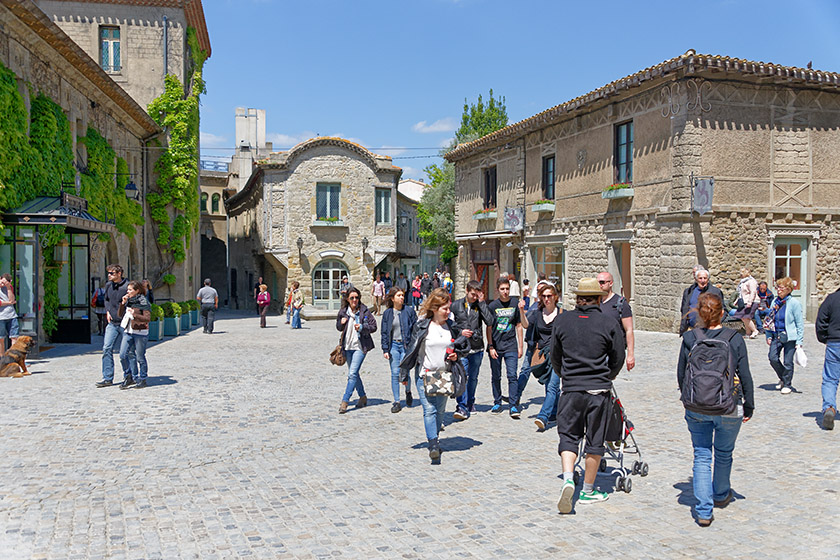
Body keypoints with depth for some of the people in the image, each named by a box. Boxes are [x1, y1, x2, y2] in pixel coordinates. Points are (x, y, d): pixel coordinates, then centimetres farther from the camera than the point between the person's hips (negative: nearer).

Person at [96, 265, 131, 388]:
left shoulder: (127, 286, -12)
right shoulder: (108, 285, 7)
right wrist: (107, 311, 10)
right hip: (112, 323, 6)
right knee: (107, 349, 0)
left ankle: (128, 376, 18)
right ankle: (107, 378, 5)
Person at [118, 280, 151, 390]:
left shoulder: (144, 302, -10)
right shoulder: (128, 301, 11)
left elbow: (147, 318, -17)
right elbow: (121, 314, 17)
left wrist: (135, 315, -32)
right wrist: (123, 303, 2)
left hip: (140, 333, -7)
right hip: (128, 332, 7)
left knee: (140, 357, 1)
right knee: (123, 355, 3)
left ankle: (142, 379, 15)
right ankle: (134, 377, 15)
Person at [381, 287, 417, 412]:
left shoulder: (409, 311, 0)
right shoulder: (387, 313, 5)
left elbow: (415, 329, 3)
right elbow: (384, 332, 7)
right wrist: (385, 349, 0)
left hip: (406, 345, -2)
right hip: (393, 345, 2)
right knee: (395, 373, -1)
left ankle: (408, 392, 24)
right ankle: (396, 402, 7)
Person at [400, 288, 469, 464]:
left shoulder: (451, 326, 4)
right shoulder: (422, 326, -6)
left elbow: (464, 346, 16)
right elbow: (412, 349, 2)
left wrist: (456, 355, -5)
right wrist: (404, 372, 4)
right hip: (425, 374, -3)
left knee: (440, 410, 10)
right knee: (429, 410, -13)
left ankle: (434, 439, 27)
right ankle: (434, 445, -17)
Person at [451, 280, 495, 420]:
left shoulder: (480, 305, 4)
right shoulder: (456, 305, 2)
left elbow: (490, 322, -10)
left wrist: (482, 303, -11)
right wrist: (460, 331, -11)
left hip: (477, 348, 2)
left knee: (473, 378, 13)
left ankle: (470, 402, 31)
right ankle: (462, 407, -12)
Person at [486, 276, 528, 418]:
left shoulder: (515, 304, 3)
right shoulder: (492, 306, 1)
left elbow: (519, 326, 8)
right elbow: (489, 328, 4)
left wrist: (520, 346, 6)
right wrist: (490, 347, -3)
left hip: (511, 346, -1)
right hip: (495, 346, 1)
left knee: (512, 375, -9)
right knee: (495, 376, 8)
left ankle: (513, 406, -6)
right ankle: (497, 403, 22)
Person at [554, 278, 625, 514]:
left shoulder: (561, 321, 0)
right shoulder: (610, 324, -4)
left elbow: (555, 357, 9)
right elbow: (618, 359, 4)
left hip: (570, 389, 1)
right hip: (599, 391, -1)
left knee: (568, 436, 11)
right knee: (595, 441, 10)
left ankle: (568, 479, -10)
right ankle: (588, 490, 20)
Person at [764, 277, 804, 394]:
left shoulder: (794, 303, -8)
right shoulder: (775, 302, 7)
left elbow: (799, 323, -7)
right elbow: (770, 320, 16)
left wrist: (799, 341, -9)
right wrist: (768, 336, 10)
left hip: (790, 337, -5)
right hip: (777, 336, 5)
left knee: (788, 361, 1)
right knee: (773, 358, -3)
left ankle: (787, 384, 18)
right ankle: (783, 378, 22)